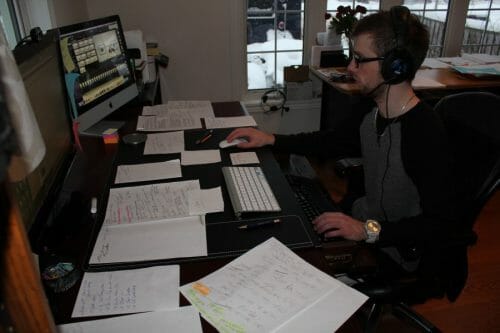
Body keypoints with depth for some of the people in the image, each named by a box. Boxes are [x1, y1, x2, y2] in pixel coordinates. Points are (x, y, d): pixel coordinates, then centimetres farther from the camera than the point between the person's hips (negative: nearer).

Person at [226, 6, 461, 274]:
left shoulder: (426, 135, -28)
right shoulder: (375, 115, -3)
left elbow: (441, 222, -23)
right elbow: (338, 141, 13)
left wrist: (370, 231, -32)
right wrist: (272, 140, 9)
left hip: (391, 260, -7)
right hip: (361, 224, 7)